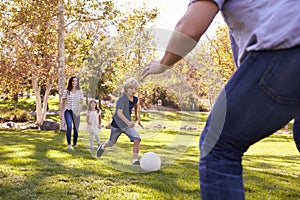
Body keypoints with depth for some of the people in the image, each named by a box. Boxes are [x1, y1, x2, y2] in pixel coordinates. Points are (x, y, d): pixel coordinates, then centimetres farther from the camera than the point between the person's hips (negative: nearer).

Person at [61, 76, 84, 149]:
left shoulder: (79, 91, 4)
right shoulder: (66, 91, 0)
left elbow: (81, 102, 5)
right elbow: (63, 102, 5)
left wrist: (79, 111, -8)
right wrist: (61, 112, 4)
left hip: (76, 112, 2)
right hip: (68, 111, -2)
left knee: (76, 128, 5)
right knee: (69, 126, -22)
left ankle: (75, 143, 24)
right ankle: (69, 144, -15)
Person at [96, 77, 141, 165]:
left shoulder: (135, 99, -2)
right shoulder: (122, 99, -23)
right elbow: (119, 113, -34)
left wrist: (136, 115, 34)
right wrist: (128, 122, -46)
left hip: (127, 125, 4)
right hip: (117, 124, -4)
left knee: (137, 140, -19)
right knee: (111, 143, 17)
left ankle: (135, 160, -13)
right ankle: (103, 146, 53)